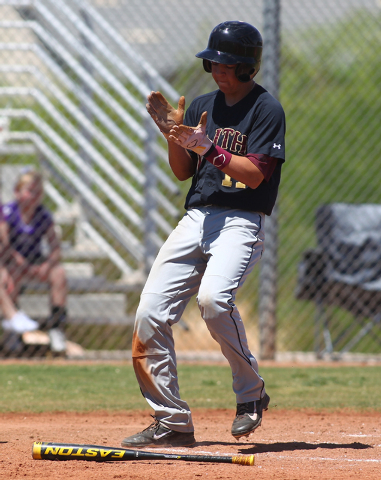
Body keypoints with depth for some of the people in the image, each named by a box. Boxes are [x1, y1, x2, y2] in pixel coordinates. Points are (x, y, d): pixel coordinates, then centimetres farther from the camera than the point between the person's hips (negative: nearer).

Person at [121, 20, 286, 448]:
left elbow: (254, 174, -14)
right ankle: (172, 423, 3)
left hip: (241, 220, -7)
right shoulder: (202, 107, 15)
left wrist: (208, 147, -23)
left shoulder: (266, 110, -4)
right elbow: (182, 172, 16)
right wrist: (173, 135, -2)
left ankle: (251, 393, -10)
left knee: (213, 297, -32)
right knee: (150, 314, -6)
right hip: (196, 218, 7)